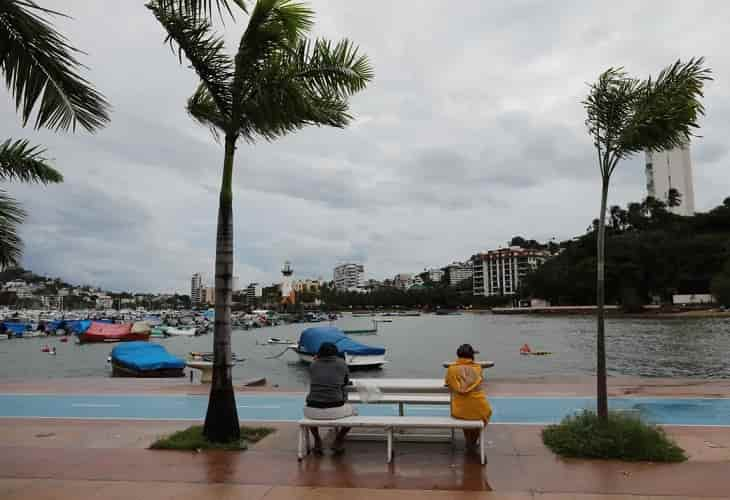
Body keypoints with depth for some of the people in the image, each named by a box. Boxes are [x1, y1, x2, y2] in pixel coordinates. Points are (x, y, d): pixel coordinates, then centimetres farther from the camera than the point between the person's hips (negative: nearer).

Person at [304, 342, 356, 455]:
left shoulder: (313, 365, 8)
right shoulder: (342, 363, 5)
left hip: (314, 411, 2)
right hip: (335, 411, -2)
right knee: (353, 412, 32)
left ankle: (317, 441, 28)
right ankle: (338, 441, 19)